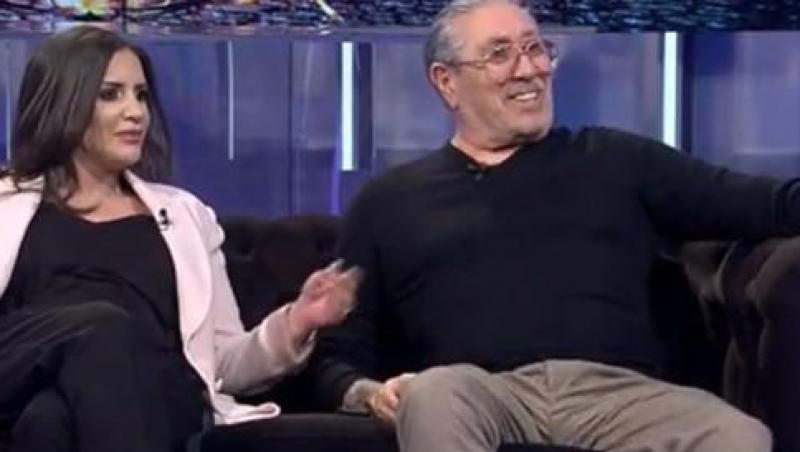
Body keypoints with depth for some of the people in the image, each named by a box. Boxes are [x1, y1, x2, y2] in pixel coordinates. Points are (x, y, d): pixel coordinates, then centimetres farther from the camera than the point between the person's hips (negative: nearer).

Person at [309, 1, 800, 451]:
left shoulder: (614, 160, 23)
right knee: (433, 392, -37)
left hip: (615, 389, 1)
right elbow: (339, 354, 20)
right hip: (481, 396, 0)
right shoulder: (389, 200, 21)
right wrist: (367, 394, -3)